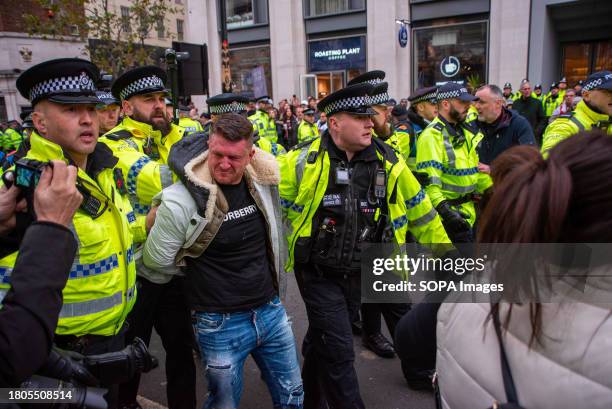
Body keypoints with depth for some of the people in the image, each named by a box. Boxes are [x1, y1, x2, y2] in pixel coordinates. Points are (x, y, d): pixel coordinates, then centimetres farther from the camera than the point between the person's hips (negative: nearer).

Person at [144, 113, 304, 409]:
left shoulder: (263, 180, -6)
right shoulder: (181, 200, -20)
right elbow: (156, 261, -8)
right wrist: (201, 267, 2)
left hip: (272, 310, 5)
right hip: (221, 323, -4)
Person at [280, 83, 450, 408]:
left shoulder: (388, 161, -5)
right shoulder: (303, 161, -15)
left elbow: (419, 208, 5)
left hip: (360, 273, 4)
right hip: (317, 273, -4)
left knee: (321, 339, 23)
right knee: (339, 351, -5)